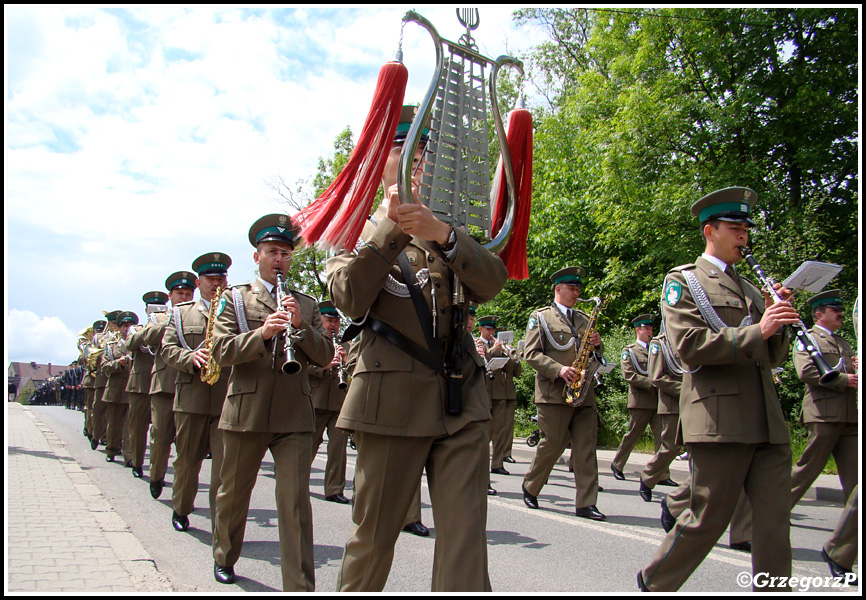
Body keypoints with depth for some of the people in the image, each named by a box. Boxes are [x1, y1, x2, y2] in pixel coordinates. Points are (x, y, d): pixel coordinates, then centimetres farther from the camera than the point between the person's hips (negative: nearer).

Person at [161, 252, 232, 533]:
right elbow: (167, 348, 5)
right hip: (191, 399, 1)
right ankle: (180, 510, 34)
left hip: (228, 400, -1)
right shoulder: (181, 313, 14)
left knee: (225, 463, -4)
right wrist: (191, 357, -14)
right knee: (187, 460, 12)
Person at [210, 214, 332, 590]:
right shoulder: (235, 298, 8)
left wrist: (300, 324, -11)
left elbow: (325, 356, 5)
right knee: (233, 492, 16)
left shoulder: (306, 304, 14)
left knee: (296, 502, -4)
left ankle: (300, 587, 1)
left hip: (295, 417, 0)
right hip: (245, 413, 0)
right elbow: (221, 352, -5)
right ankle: (224, 558, 42)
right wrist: (262, 333, -20)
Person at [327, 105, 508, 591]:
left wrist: (442, 234, -18)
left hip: (464, 404, 2)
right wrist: (393, 226, -18)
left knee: (466, 543, -5)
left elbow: (492, 283, -2)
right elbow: (350, 300, -10)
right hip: (394, 402, -2)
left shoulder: (451, 229, 17)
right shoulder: (356, 230, 10)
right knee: (374, 536, 9)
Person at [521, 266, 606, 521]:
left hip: (583, 393, 5)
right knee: (553, 444, -1)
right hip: (554, 393, -5)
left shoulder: (584, 319, 20)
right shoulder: (541, 317, 4)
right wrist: (558, 369, -18)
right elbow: (531, 354, -5)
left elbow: (595, 356, 25)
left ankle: (586, 503, 4)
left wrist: (597, 345, 1)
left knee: (586, 448, 0)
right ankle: (530, 487, 21)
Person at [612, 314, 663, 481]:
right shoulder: (629, 351, 4)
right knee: (632, 435, 3)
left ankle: (663, 474, 0)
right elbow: (629, 375, -9)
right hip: (640, 400, -4)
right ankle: (617, 465, 21)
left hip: (657, 400, 5)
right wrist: (652, 383, -17)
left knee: (661, 437, -2)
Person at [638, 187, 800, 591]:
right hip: (720, 420, -6)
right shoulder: (682, 281, 3)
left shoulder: (750, 289, 23)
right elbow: (690, 346, -12)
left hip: (769, 423, 6)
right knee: (708, 520, 1)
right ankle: (654, 582, 21)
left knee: (774, 521, 4)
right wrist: (756, 332, -15)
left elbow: (774, 357, 22)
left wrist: (777, 320, 4)